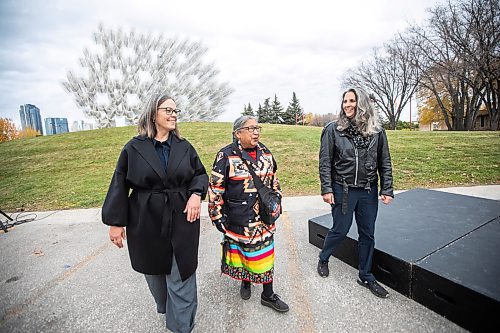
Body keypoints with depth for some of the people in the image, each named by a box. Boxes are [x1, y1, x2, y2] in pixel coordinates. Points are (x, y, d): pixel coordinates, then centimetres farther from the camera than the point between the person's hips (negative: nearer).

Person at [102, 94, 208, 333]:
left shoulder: (184, 147, 1)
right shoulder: (134, 148, -4)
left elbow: (201, 174, 8)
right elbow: (119, 185, -1)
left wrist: (196, 194, -12)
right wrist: (115, 221, -2)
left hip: (182, 222, 0)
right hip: (146, 225, 0)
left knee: (181, 276, 5)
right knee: (155, 272, 21)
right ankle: (164, 307, 51)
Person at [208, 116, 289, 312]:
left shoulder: (265, 153, 4)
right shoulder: (226, 156, -12)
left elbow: (273, 181, 15)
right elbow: (215, 189, -10)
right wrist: (218, 216, -9)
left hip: (264, 219, 4)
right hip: (238, 220, -3)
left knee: (265, 255, 13)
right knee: (239, 251, 16)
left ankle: (268, 295, 32)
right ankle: (245, 282, 45)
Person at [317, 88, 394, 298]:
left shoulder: (376, 131, 2)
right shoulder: (333, 129, -6)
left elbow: (385, 163, 5)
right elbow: (325, 162, -7)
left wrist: (387, 190, 0)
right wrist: (326, 189, -11)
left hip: (368, 191, 4)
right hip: (343, 190, -3)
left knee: (367, 234, 13)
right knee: (340, 230, 8)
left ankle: (366, 276, 33)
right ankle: (323, 259, 37)